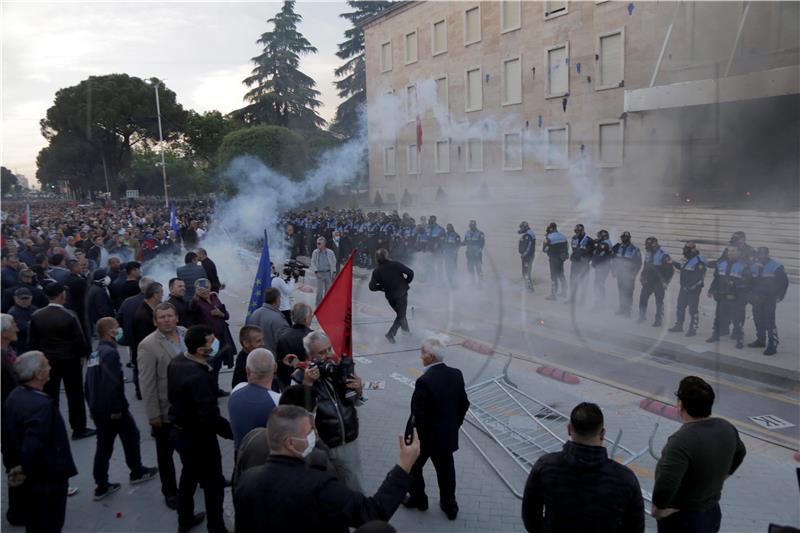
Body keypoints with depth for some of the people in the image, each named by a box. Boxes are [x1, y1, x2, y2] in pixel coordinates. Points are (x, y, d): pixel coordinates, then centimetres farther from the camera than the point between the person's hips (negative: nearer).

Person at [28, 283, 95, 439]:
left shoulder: (36, 316, -6)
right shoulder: (69, 316, -17)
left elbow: (31, 341, 1)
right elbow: (80, 340, -14)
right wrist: (84, 354, 3)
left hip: (46, 361, 4)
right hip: (70, 360, -4)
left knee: (50, 396, 13)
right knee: (75, 396, 7)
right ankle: (79, 429, 14)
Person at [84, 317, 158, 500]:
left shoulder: (94, 354, 11)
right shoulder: (110, 353, -18)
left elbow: (89, 383, 16)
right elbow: (112, 384, -25)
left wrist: (92, 405, 21)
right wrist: (117, 408, -21)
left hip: (97, 408, 8)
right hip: (112, 408, -8)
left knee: (104, 445, 12)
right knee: (131, 435, 12)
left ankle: (101, 486, 15)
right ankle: (137, 472, 27)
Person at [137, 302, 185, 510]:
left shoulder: (185, 334, -2)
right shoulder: (148, 345, -17)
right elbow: (147, 383, -16)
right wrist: (153, 415, -15)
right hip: (166, 409, -5)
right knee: (165, 453, 13)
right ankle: (170, 492, 29)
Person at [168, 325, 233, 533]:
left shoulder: (176, 362, -6)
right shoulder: (198, 377, -33)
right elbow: (210, 417, -31)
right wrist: (234, 432, -22)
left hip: (179, 430, 9)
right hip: (198, 437, -9)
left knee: (189, 475, 27)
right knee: (214, 484, 8)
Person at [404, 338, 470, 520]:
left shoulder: (424, 381, -28)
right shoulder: (456, 375, -8)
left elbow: (418, 416, -25)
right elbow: (464, 404, 3)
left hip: (426, 436, -6)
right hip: (448, 435, 6)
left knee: (413, 466, 21)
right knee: (445, 470, 21)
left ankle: (418, 499, 38)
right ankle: (449, 505, 35)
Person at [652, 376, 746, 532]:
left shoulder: (682, 440, -33)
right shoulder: (726, 428, -6)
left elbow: (665, 485, -40)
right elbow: (740, 453, 16)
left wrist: (658, 509, -22)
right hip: (712, 513, 8)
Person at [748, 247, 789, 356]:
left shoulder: (776, 266, -9)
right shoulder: (754, 266, 9)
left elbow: (784, 282, -6)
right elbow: (750, 282, 19)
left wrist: (779, 297, -9)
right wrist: (751, 295, 11)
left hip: (769, 300, -6)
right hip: (757, 299, 6)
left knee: (769, 322, -11)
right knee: (758, 320, 13)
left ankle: (773, 345, -9)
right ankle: (760, 340, 27)